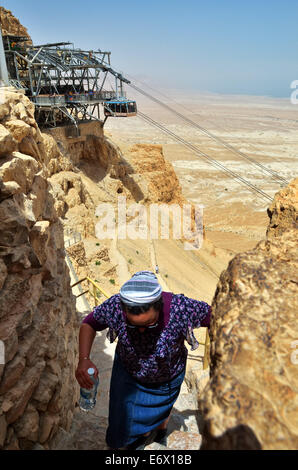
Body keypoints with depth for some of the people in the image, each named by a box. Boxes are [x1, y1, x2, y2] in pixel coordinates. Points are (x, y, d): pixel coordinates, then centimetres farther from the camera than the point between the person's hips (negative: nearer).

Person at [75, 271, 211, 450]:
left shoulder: (181, 307, -41)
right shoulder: (115, 306, -36)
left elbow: (212, 315, -22)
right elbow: (89, 324, -17)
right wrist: (84, 359, -31)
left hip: (167, 379, 0)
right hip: (128, 373, 1)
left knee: (161, 411, 30)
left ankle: (161, 430, 69)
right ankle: (143, 435, 54)